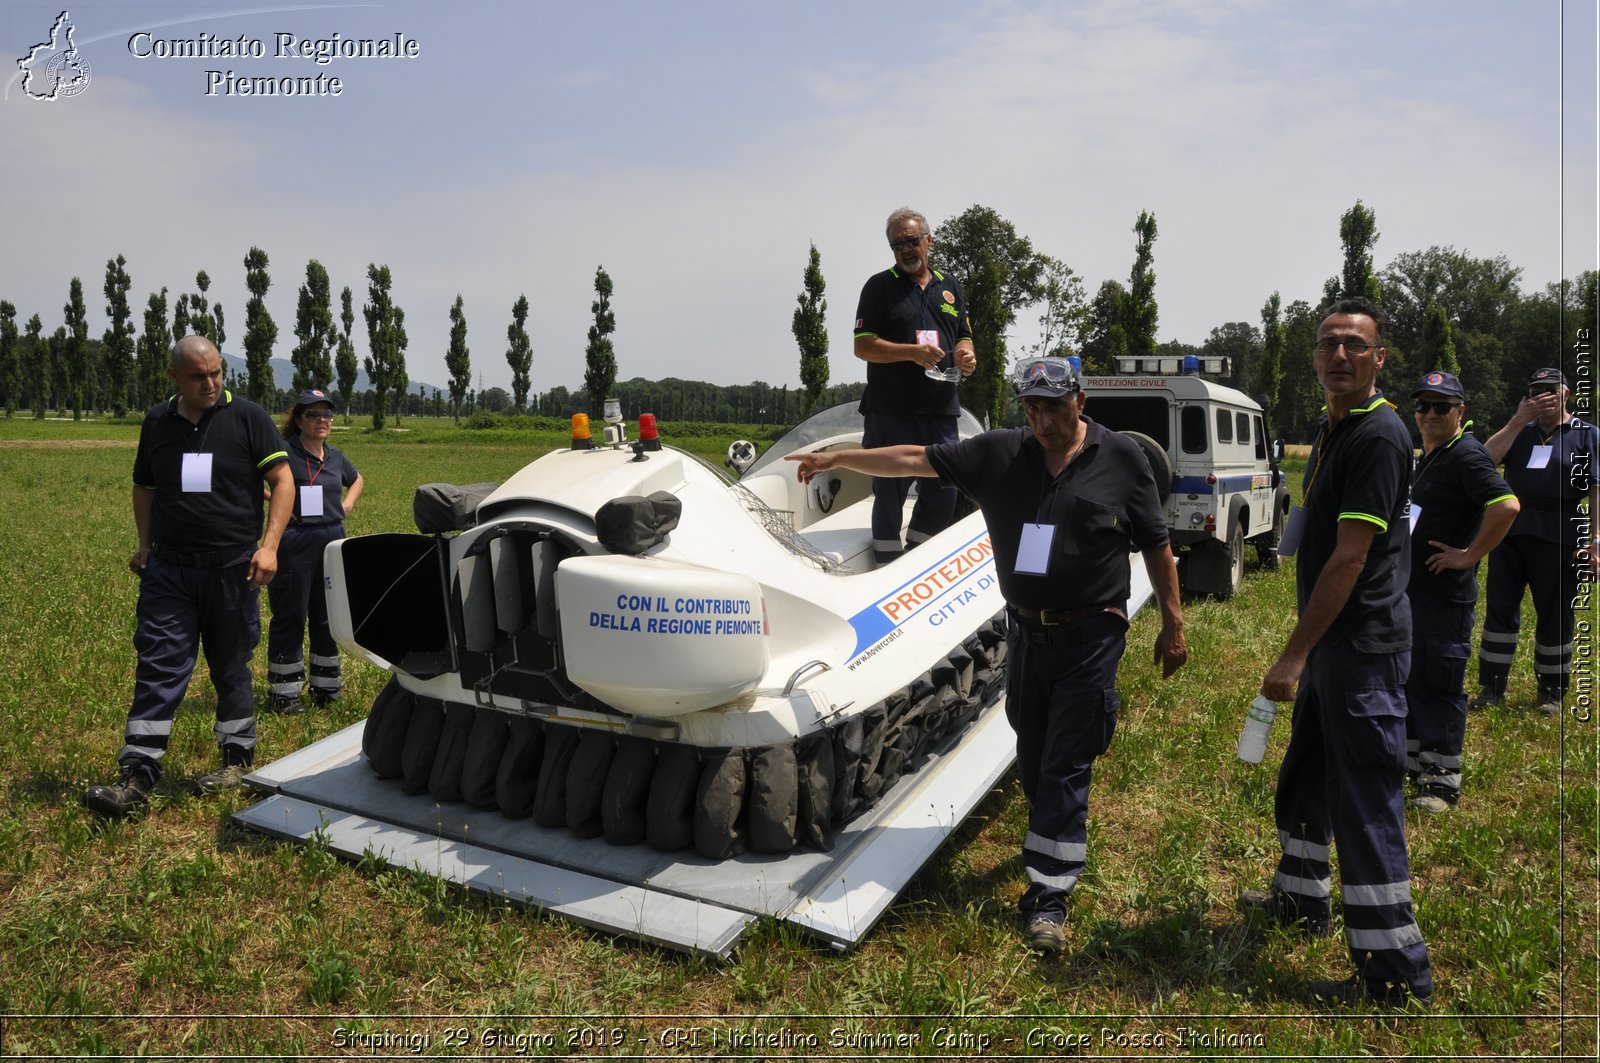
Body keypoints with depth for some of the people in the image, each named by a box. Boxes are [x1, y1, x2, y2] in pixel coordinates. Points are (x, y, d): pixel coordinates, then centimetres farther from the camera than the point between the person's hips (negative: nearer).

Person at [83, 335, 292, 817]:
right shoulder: (157, 423, 10)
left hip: (232, 566, -2)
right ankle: (138, 773, 1)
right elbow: (143, 488, 21)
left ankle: (238, 757, 23)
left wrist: (269, 546, -14)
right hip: (168, 568, 3)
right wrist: (145, 544, 8)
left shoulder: (248, 417, -1)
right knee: (158, 667, -2)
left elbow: (282, 480, -5)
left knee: (231, 668, 8)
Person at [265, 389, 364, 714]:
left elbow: (357, 479, 30)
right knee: (290, 618, 2)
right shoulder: (284, 452, -9)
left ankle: (326, 690, 23)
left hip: (333, 540, 6)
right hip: (294, 542, -6)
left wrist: (347, 504, 14)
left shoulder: (335, 456, 11)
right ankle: (283, 693, 12)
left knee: (328, 616, 12)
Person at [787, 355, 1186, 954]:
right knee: (1032, 757, 16)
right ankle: (1057, 843, 42)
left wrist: (1172, 626, 1)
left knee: (1065, 767, -4)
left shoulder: (1123, 459, -4)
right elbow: (917, 460, 2)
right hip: (1026, 634, 4)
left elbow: (1156, 547, 1)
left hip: (1090, 639, -3)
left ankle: (1048, 898, 4)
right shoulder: (999, 454, 1)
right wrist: (837, 458, 0)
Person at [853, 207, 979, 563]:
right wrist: (913, 352, -17)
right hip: (891, 411, -4)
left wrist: (966, 355, -3)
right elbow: (862, 346, -4)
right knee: (890, 493, 0)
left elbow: (964, 337, 22)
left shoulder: (950, 288, 17)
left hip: (941, 411, 4)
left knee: (942, 494, 7)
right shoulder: (880, 286, 3)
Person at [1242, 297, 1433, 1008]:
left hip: (1364, 647, -10)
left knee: (1366, 802, -4)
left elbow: (1349, 558, -23)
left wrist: (1293, 656, -23)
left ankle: (1397, 973, 7)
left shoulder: (1379, 435, -17)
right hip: (1329, 643, 10)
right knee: (1304, 778, 22)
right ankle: (1301, 900, 41)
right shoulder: (1328, 430, 14)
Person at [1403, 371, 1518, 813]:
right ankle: (1412, 762, 31)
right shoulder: (1426, 457, 14)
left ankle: (1443, 783, 7)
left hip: (1445, 595, -10)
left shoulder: (1466, 455, -15)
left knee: (1438, 686, -3)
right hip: (1411, 590, 10)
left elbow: (1506, 505, -30)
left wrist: (1469, 556, -22)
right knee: (1407, 678, 17)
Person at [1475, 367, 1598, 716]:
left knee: (1555, 616, 6)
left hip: (1558, 538, -3)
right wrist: (1519, 420, -7)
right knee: (1500, 608, 4)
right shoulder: (1521, 431, 15)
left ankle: (1552, 692, 19)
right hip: (1511, 531, 3)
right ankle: (1492, 688, 11)